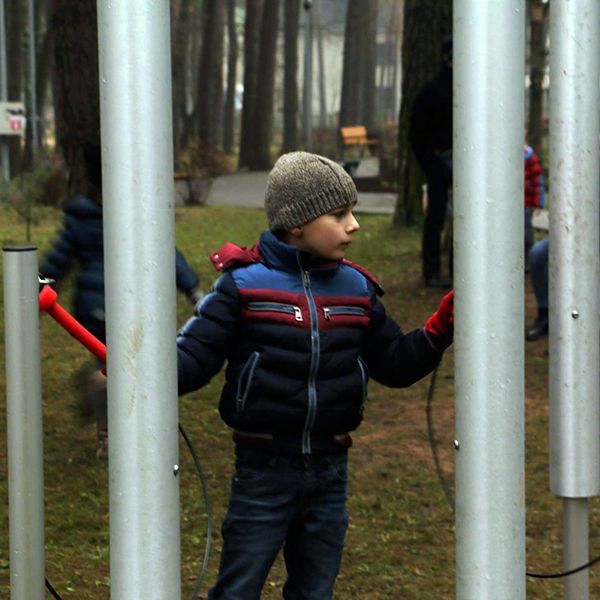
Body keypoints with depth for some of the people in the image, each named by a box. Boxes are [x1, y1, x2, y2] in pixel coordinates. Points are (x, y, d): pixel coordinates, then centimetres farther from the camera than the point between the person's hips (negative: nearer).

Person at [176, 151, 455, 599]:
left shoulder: (357, 290, 6)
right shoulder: (244, 285, -9)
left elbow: (394, 364, 13)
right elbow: (192, 358, -12)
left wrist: (439, 331, -3)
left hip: (329, 472, 5)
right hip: (264, 470, -5)